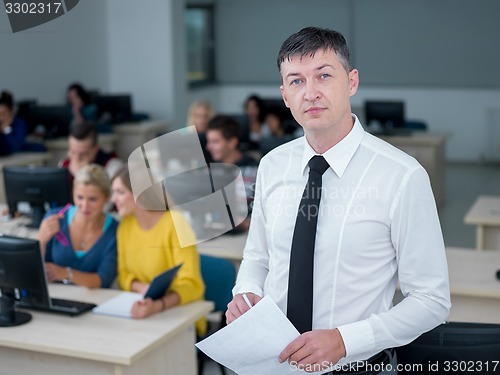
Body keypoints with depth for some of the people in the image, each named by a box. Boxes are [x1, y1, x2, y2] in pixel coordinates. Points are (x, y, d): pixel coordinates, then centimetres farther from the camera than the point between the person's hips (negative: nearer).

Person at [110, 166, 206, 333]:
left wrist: (157, 305, -41)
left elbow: (191, 285, -23)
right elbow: (124, 274, 10)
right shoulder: (126, 224, 2)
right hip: (144, 313, 6)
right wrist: (141, 287, -13)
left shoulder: (174, 224, -17)